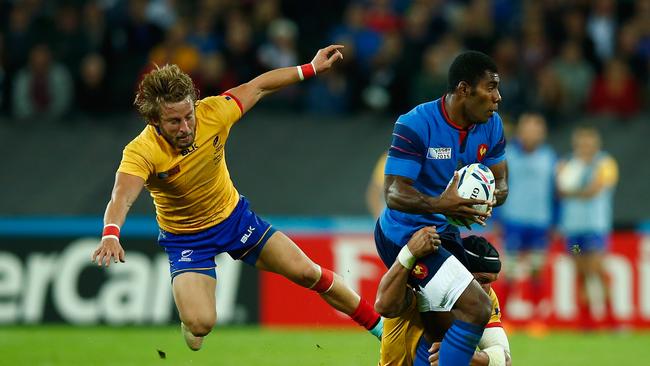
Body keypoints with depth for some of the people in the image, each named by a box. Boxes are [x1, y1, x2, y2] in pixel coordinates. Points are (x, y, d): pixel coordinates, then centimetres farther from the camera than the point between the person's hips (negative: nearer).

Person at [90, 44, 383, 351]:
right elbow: (121, 199, -48)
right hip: (186, 239, -3)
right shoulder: (141, 152, -32)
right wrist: (110, 234, -68)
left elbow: (258, 86, -6)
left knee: (307, 272, 5)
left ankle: (380, 326, 26)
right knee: (199, 325, -22)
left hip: (233, 215, 3)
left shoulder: (211, 113, -22)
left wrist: (311, 69, -3)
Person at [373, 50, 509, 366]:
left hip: (443, 232, 9)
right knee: (476, 307, -22)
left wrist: (490, 197, -18)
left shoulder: (491, 125, -2)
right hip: (404, 232, -9)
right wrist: (441, 204, -44)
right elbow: (393, 193, -26)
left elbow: (500, 182, 7)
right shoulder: (416, 124, -23)